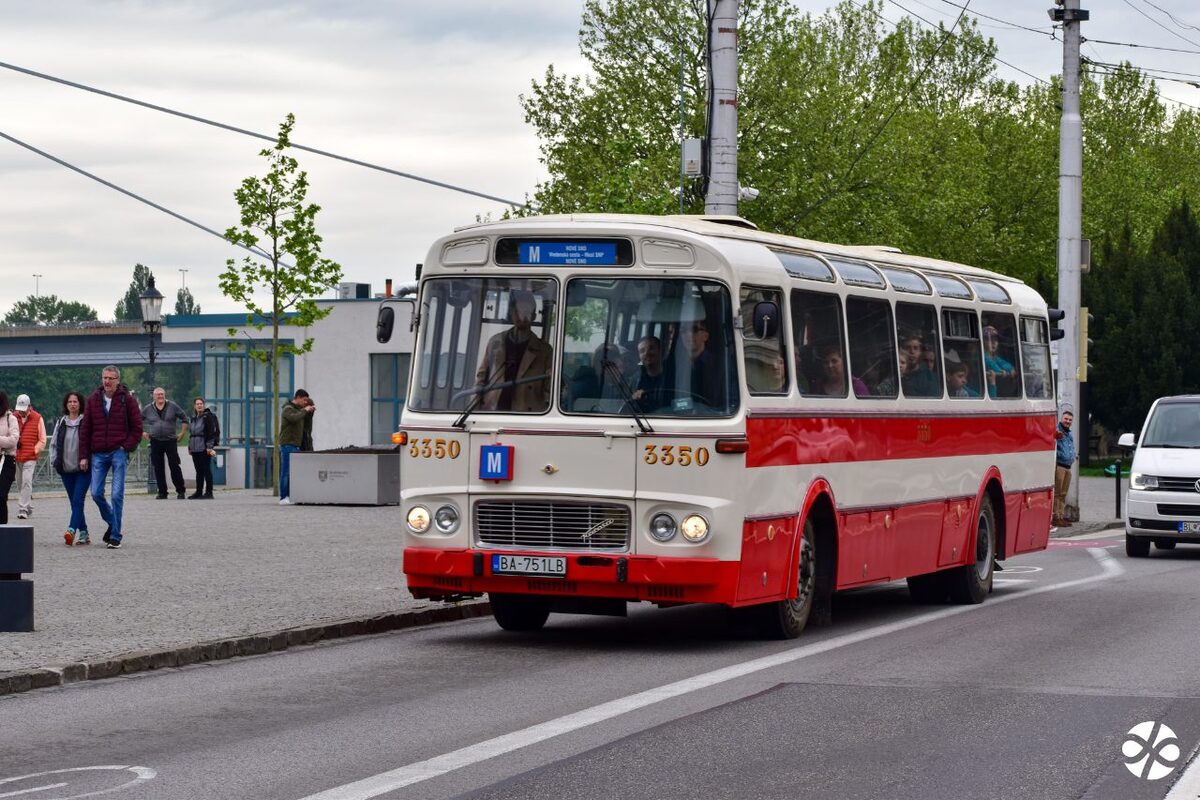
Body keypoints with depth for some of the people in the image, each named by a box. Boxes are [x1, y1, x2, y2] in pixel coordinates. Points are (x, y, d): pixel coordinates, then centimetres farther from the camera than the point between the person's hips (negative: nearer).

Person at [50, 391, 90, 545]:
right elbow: (54, 443, 15)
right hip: (66, 469, 5)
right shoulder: (61, 422, 10)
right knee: (74, 502, 8)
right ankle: (83, 533, 14)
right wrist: (54, 462, 6)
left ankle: (72, 530, -24)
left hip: (83, 469, -5)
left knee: (78, 500, -14)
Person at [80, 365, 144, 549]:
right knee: (96, 493, 0)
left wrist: (127, 446, -8)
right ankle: (113, 524, 24)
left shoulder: (127, 399, -1)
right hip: (98, 454, 3)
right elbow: (85, 429, 8)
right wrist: (84, 456, 4)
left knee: (117, 495, -7)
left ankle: (115, 536, -1)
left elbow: (137, 427, 3)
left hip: (119, 452, -3)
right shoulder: (93, 400, 7)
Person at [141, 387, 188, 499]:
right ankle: (162, 492, 9)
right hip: (155, 442, 2)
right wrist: (141, 433, 10)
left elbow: (184, 418, 9)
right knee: (158, 468, 2)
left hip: (171, 440, -2)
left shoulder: (172, 406, 1)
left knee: (175, 466, -6)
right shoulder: (148, 409, 5)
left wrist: (182, 433, 4)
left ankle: (180, 491, 2)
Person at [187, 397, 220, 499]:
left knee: (206, 470, -6)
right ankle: (198, 492, 15)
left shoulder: (208, 416, -6)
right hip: (195, 448, 7)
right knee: (199, 471, 11)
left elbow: (211, 432, -12)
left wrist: (210, 446, -18)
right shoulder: (193, 418, 16)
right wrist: (189, 447, 18)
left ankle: (209, 492, -4)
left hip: (204, 448, -7)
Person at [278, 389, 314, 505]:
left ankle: (290, 496, 8)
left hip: (296, 445, 9)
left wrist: (310, 410, 13)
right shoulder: (288, 409, -10)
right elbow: (294, 418, -30)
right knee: (286, 471, -9)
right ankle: (283, 498, -9)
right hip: (287, 444, -9)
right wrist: (305, 410, -17)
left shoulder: (299, 409, 16)